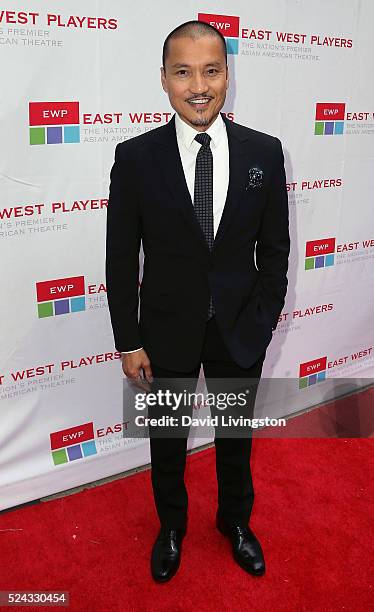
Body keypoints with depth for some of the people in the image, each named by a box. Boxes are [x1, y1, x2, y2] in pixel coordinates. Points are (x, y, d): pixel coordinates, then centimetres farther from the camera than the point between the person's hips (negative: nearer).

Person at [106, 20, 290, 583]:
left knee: (236, 436, 21)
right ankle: (171, 527, 47)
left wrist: (262, 324, -5)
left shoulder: (264, 152, -7)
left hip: (240, 329, 1)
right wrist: (129, 343, -7)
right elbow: (121, 258, -7)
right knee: (168, 440, 19)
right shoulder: (135, 157, -11)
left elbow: (274, 249, -1)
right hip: (167, 330, -1)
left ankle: (236, 522, 49)